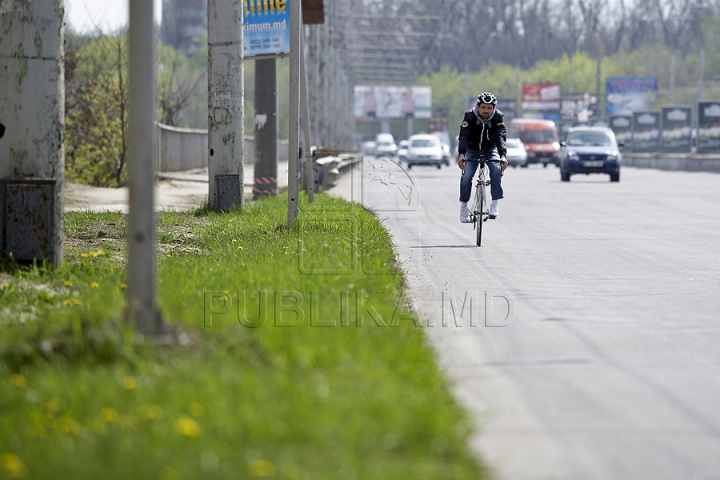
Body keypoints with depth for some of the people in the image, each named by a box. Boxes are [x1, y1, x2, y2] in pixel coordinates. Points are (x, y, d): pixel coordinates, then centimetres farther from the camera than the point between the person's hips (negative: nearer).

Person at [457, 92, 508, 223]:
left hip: (490, 149, 0)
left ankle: (495, 204, -23)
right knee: (466, 175, -20)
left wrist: (503, 155, -47)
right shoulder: (469, 116, -22)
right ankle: (464, 206, 0)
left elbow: (501, 136, -31)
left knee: (496, 170, -28)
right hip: (472, 150, 0)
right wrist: (461, 154, -48)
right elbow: (464, 136, -31)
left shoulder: (498, 117, -20)